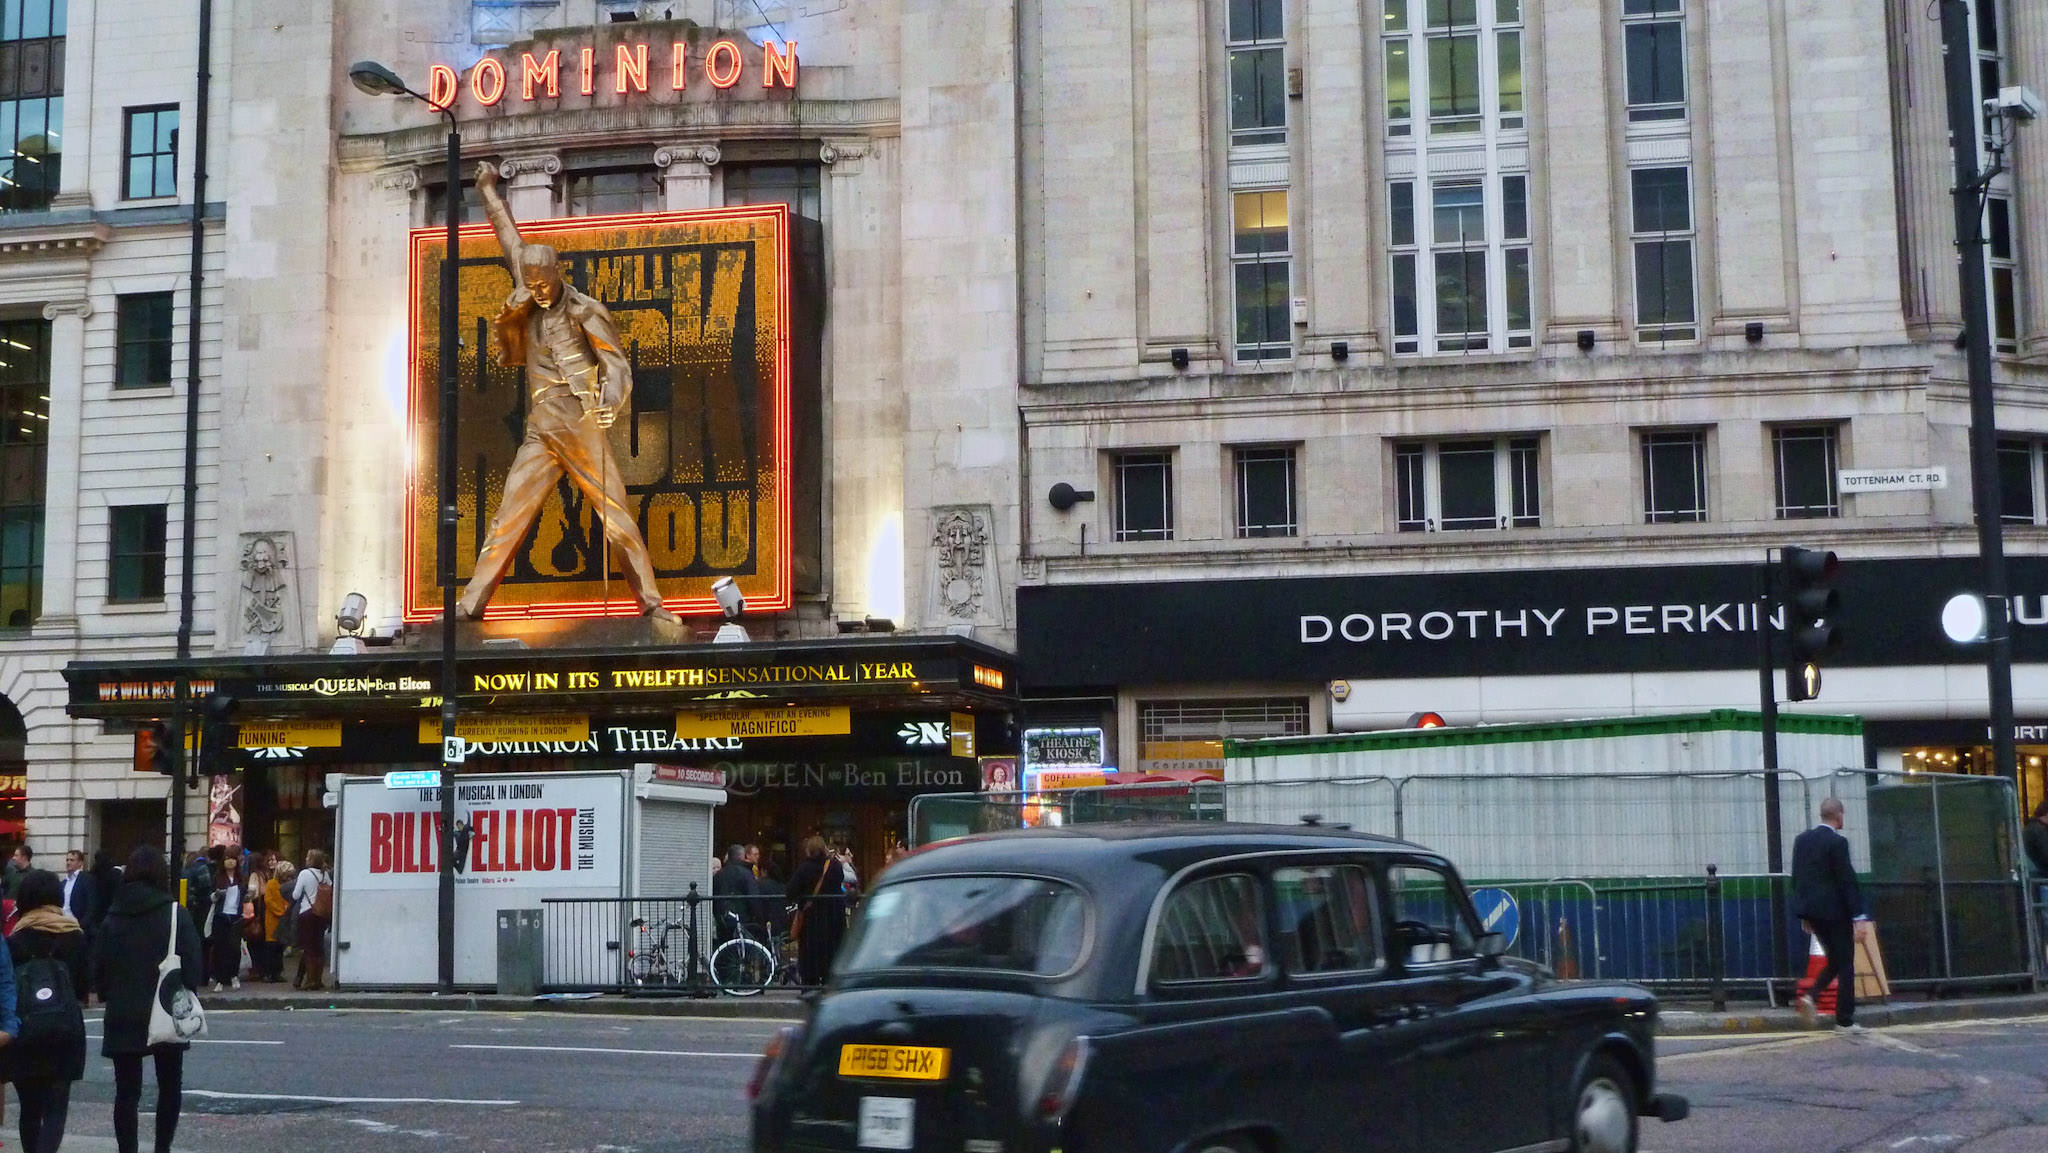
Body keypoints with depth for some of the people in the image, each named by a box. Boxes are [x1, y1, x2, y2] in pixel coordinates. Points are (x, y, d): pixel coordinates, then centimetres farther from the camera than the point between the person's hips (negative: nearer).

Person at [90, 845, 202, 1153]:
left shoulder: (112, 918, 1)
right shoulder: (176, 914, -8)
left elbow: (96, 969, 1)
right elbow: (193, 966, -11)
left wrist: (111, 997, 14)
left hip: (122, 1016, 1)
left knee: (127, 1091, 4)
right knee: (170, 1086, 15)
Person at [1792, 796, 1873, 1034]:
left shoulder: (1801, 840, 8)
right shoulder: (1837, 842, -13)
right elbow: (1848, 881, -16)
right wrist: (1859, 917, -15)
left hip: (1810, 910, 7)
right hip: (1834, 910, -7)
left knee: (1834, 960, 19)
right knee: (1845, 965, 4)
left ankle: (1809, 996, -2)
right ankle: (1844, 1021, 6)